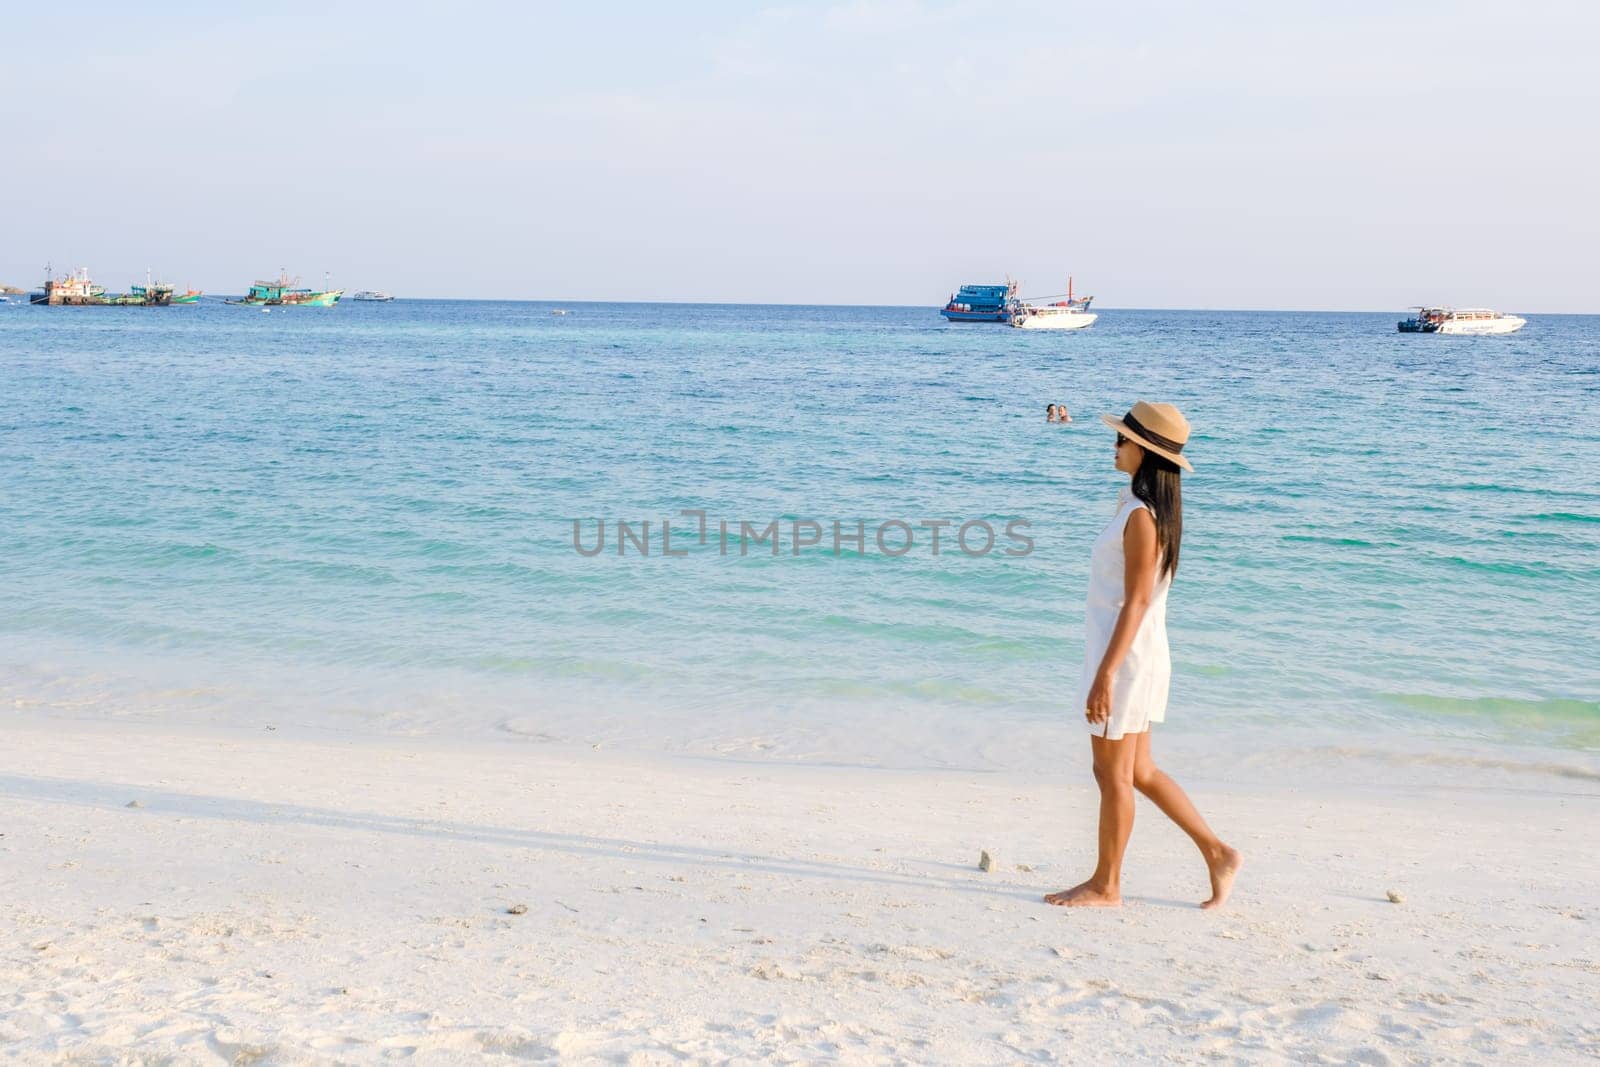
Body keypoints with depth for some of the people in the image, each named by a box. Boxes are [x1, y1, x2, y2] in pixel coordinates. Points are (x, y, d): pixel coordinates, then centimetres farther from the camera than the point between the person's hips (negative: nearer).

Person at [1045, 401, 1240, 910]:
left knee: (1113, 774, 3)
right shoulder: (1138, 504, 11)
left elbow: (1136, 601, -22)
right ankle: (1217, 853, 23)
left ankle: (1106, 885, 16)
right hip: (1131, 654, 10)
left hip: (1127, 656, -10)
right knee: (1139, 772, 17)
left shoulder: (1142, 515, -19)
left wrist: (1106, 673, -23)